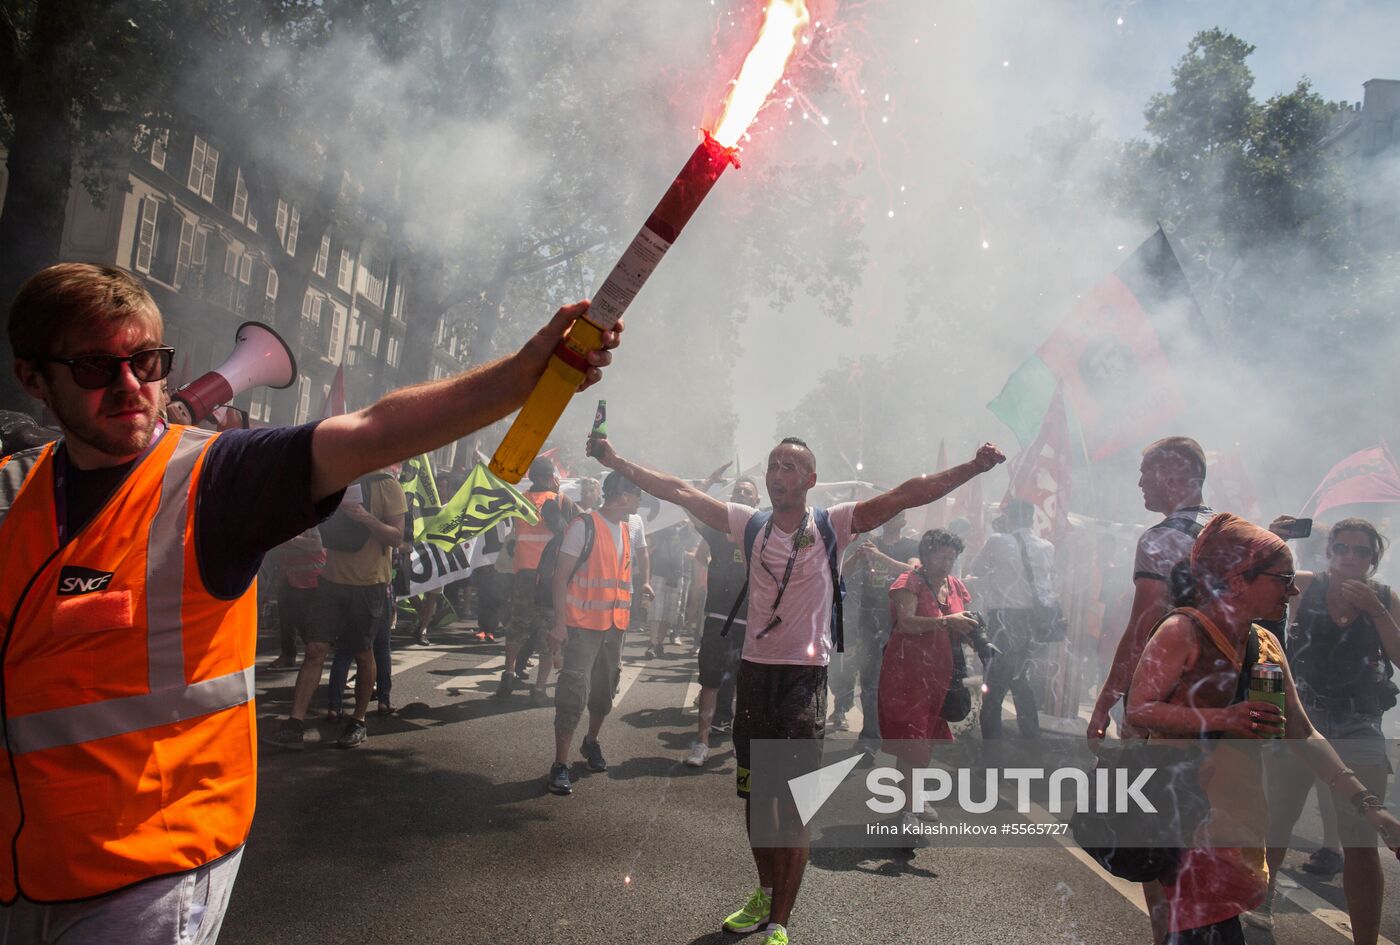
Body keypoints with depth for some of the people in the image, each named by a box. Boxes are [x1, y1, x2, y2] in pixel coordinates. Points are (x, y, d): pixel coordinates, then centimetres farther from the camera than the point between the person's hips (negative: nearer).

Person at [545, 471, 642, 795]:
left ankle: (591, 742, 37)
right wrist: (560, 623, -17)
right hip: (584, 623, -7)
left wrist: (625, 621, 15)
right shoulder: (584, 526, -10)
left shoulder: (626, 531, 12)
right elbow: (560, 577, -11)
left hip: (615, 625, 7)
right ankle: (560, 765, -2)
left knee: (605, 689, 16)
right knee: (575, 691, -8)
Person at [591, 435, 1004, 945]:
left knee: (794, 803, -5)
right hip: (755, 670, 4)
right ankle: (767, 894, 36)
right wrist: (617, 462, 3)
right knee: (753, 793, 15)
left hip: (805, 676, -4)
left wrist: (972, 468, -22)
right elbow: (677, 491, 4)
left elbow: (906, 495, -13)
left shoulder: (832, 525, -4)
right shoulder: (751, 524, 4)